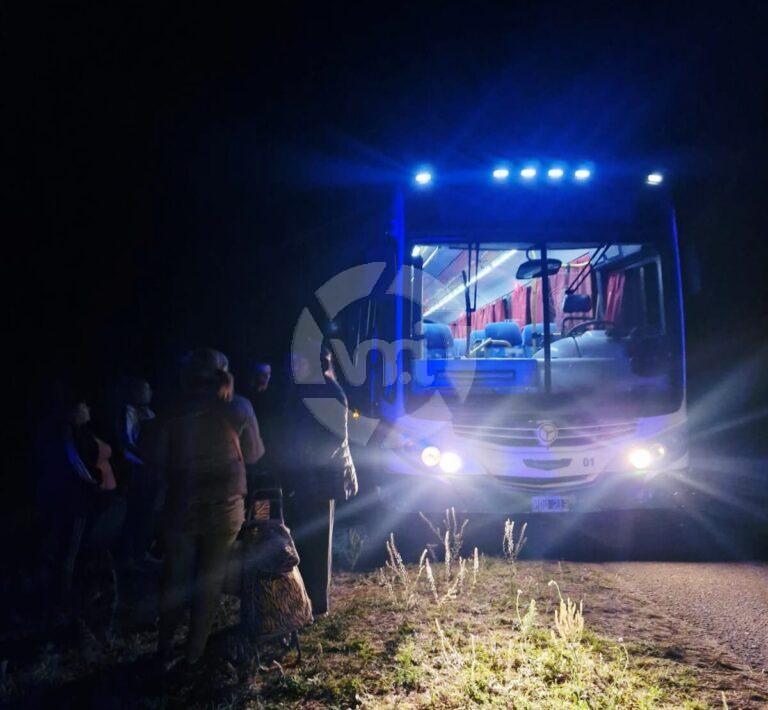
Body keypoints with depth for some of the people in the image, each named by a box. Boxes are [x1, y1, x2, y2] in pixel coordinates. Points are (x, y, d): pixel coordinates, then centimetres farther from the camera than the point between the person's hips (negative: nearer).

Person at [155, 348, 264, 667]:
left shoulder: (174, 414, -6)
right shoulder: (238, 408, -7)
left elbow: (160, 461, -1)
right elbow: (253, 454, 2)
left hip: (181, 506, 1)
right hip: (224, 508, 0)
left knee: (175, 577, 16)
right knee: (210, 580, 13)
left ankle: (165, 647, 25)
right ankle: (195, 649, 22)